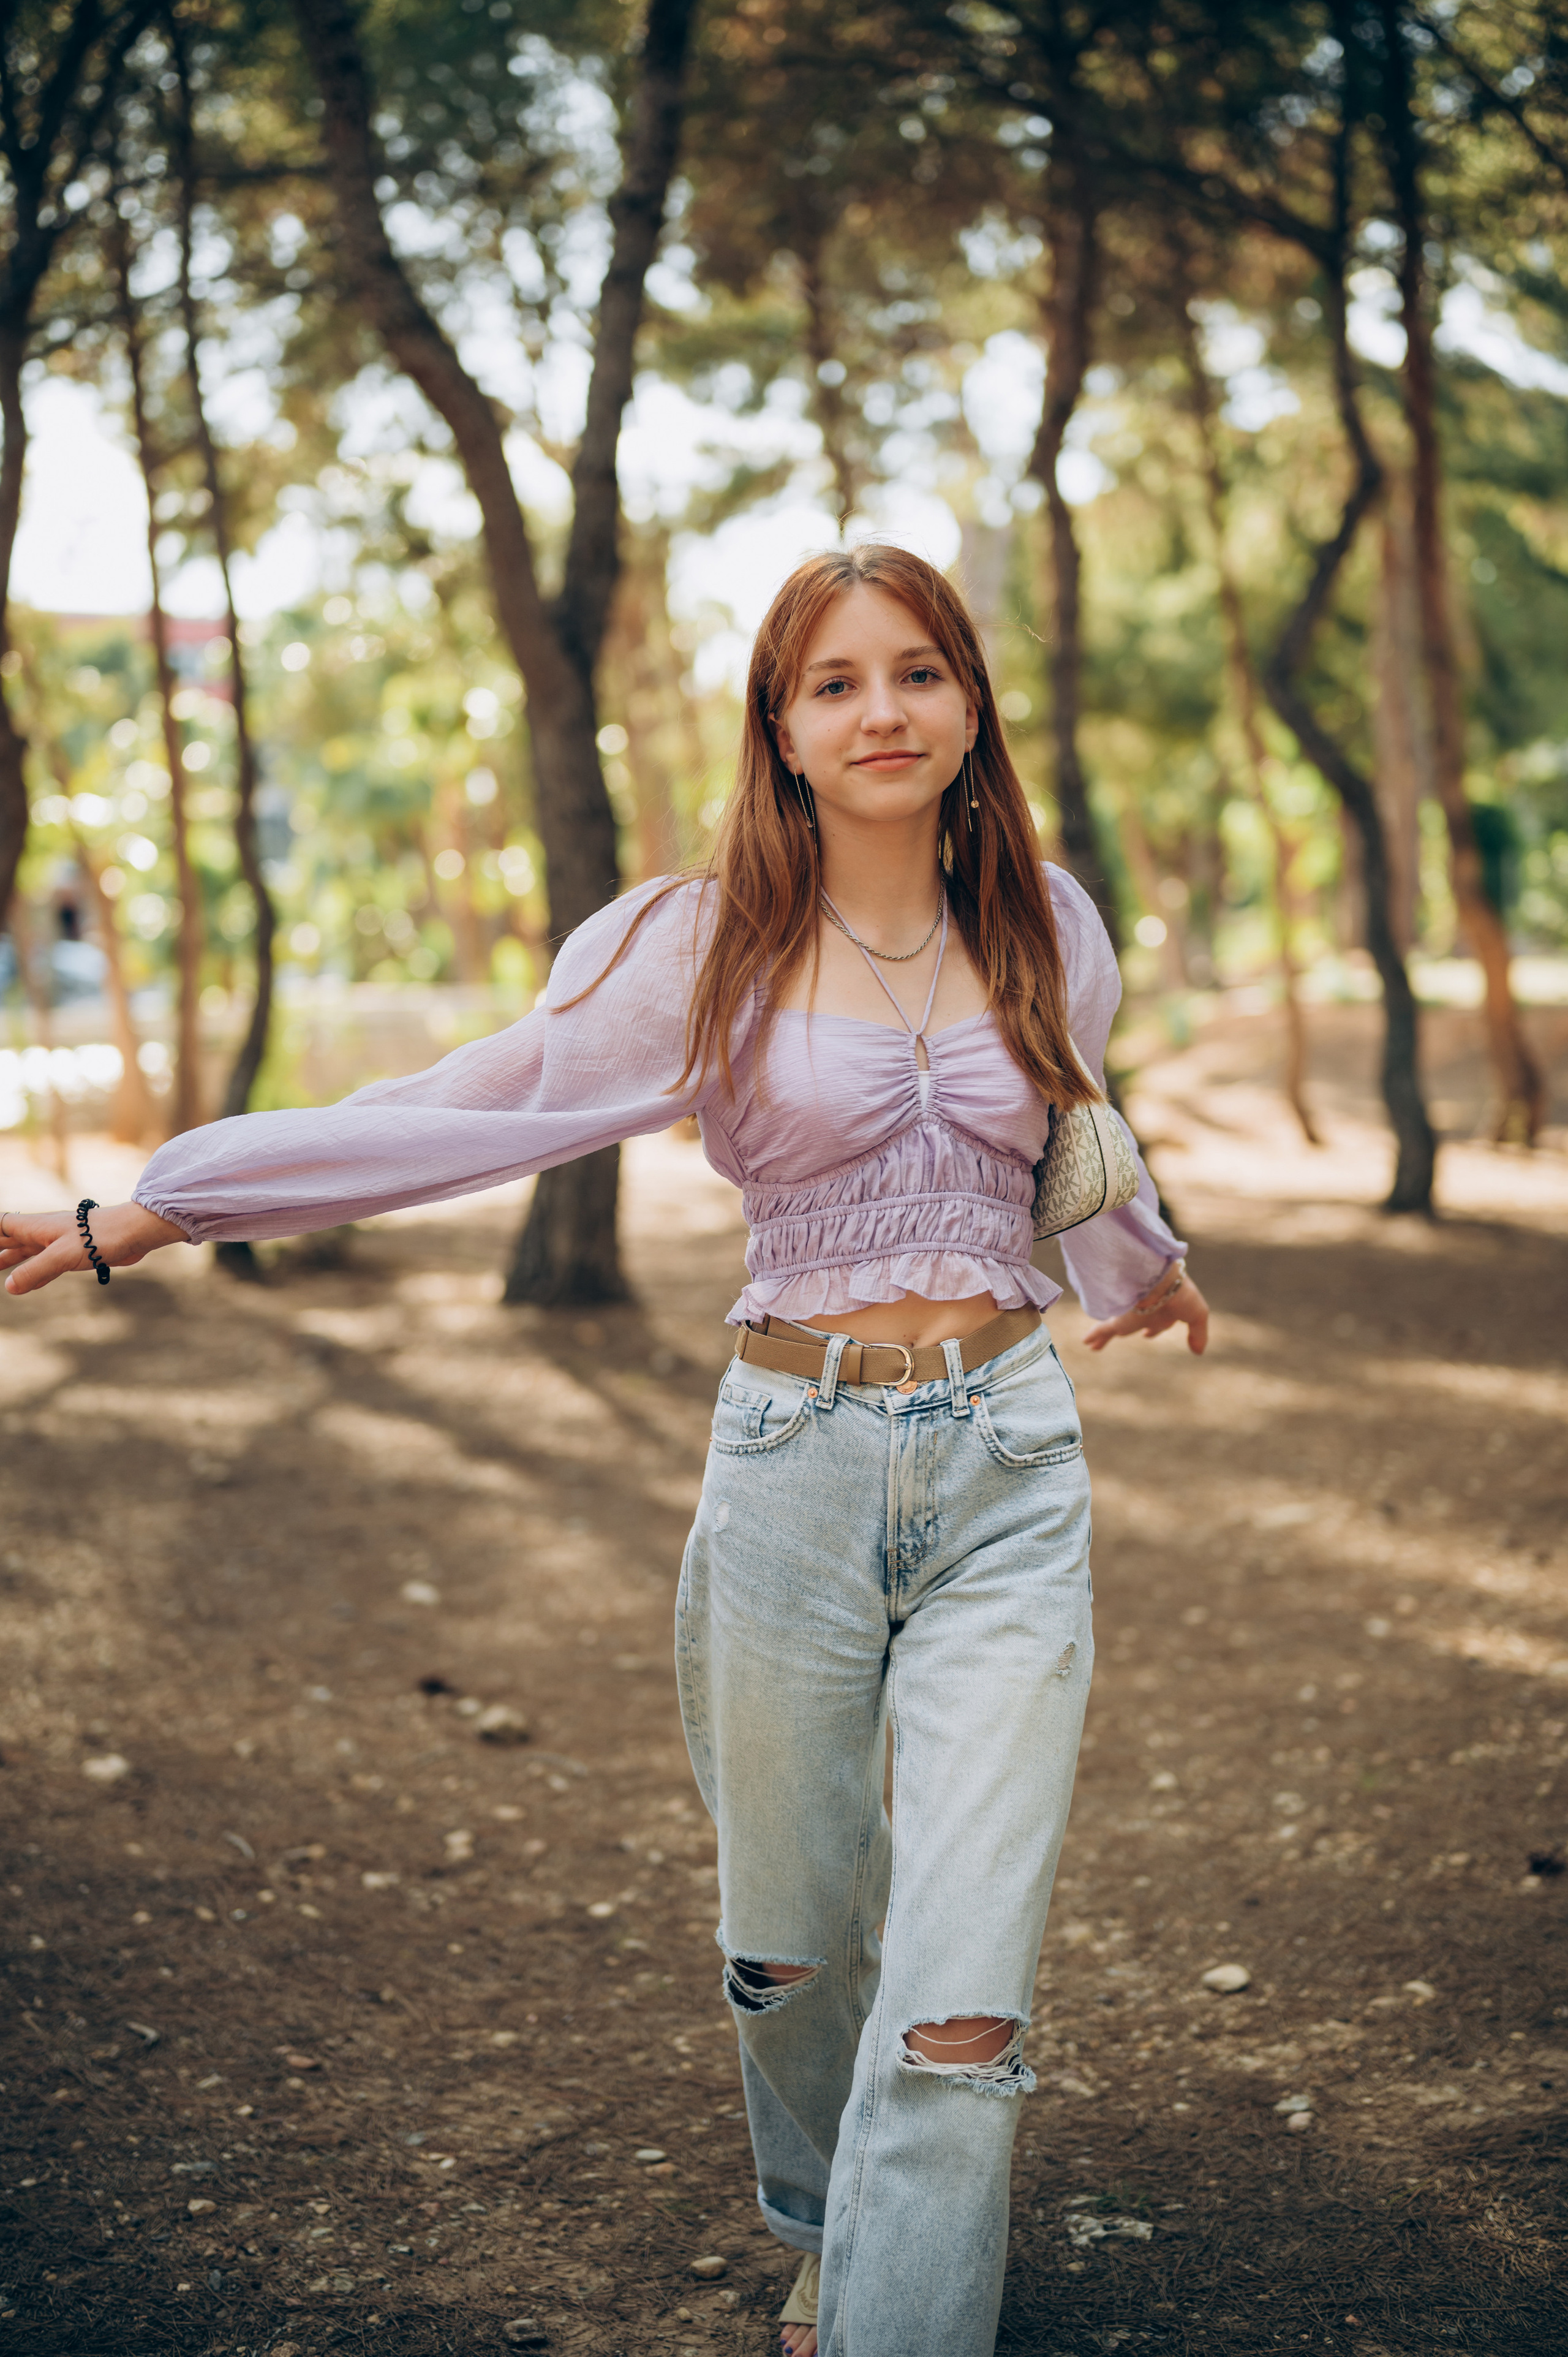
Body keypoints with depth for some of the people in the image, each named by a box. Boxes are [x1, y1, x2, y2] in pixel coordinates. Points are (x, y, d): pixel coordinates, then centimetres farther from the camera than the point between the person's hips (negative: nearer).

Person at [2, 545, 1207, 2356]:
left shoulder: (1046, 930, 6)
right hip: (794, 1461, -1)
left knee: (963, 2005, -8)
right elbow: (455, 1114, -3)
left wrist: (1143, 1271, 47)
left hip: (1007, 1470, 1)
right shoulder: (710, 945, -2)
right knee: (791, 1945, 15)